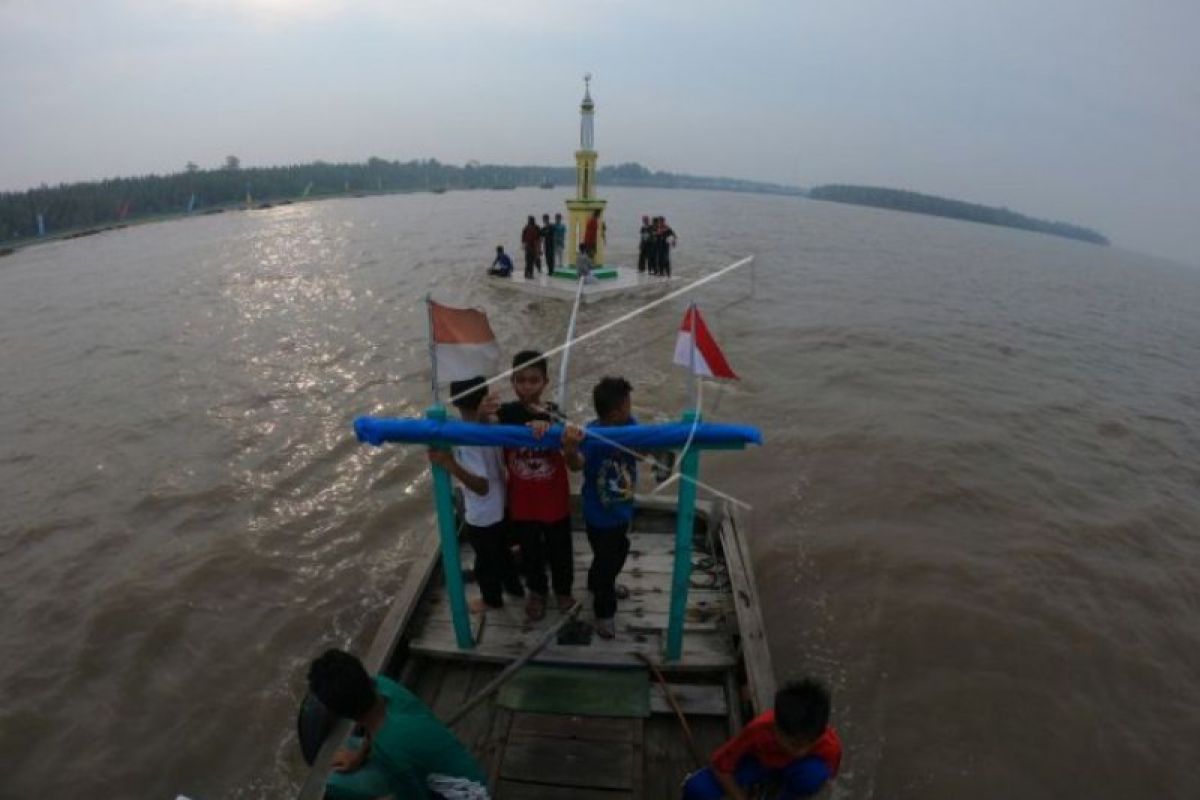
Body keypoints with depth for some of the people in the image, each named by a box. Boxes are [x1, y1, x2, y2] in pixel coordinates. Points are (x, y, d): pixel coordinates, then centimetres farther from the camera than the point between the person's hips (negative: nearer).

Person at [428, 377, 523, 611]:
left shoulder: (467, 441, -33)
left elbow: (482, 486, -33)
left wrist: (450, 464, -42)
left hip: (482, 517, -7)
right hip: (501, 508, 7)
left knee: (485, 561, 21)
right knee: (503, 551, 31)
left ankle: (492, 599, 45)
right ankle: (514, 587, 53)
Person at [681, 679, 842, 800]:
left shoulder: (830, 744, -33)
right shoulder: (760, 730, -35)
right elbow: (720, 766, -23)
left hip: (794, 770, 2)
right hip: (758, 763, -1)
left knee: (814, 773, -38)